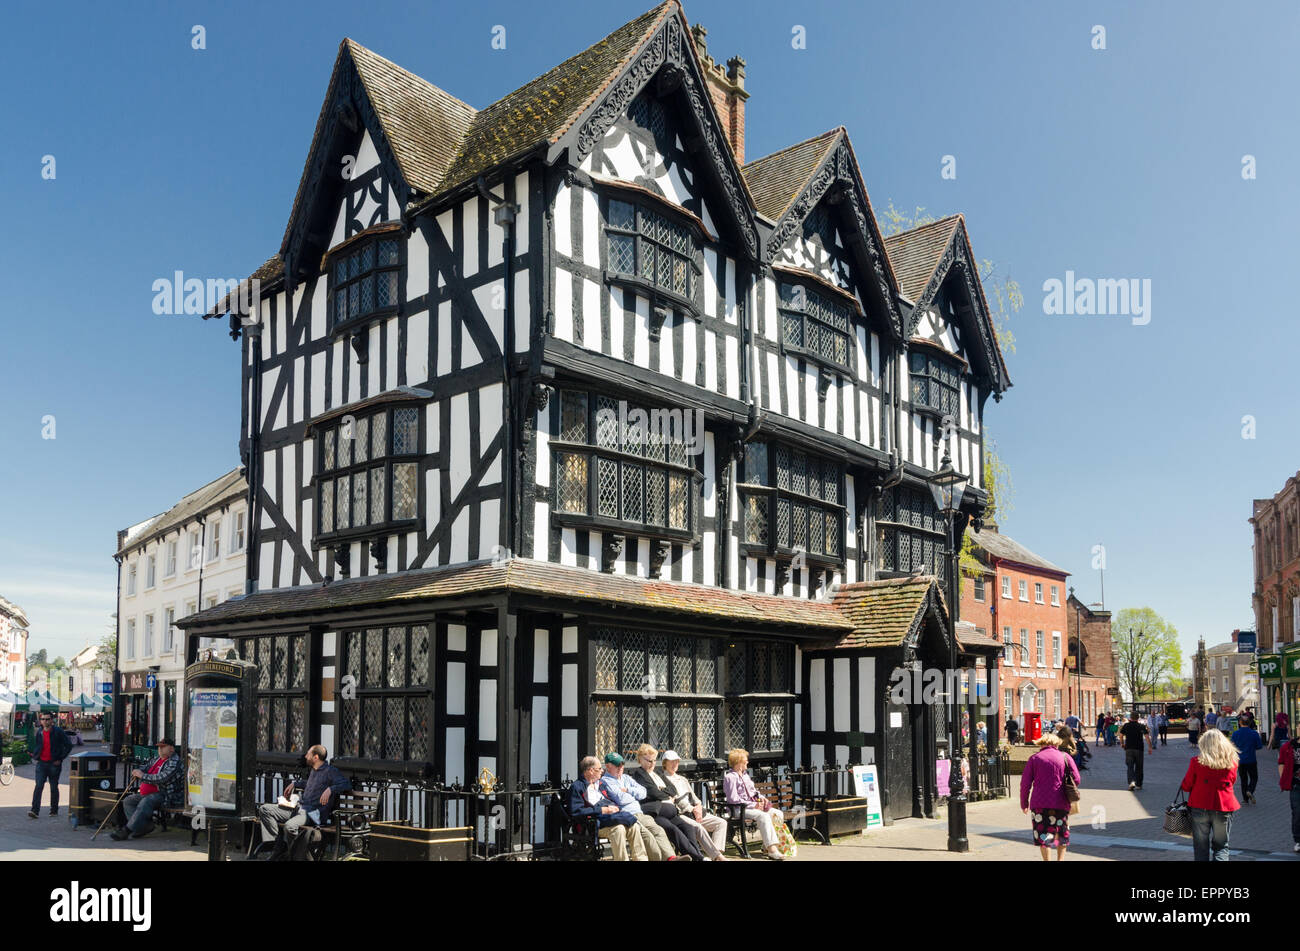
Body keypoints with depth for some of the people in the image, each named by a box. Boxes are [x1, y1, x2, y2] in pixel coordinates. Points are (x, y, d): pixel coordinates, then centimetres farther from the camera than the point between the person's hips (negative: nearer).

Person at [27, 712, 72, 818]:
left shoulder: (58, 732, -6)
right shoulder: (38, 733, 6)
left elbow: (69, 745, -5)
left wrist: (60, 759, -9)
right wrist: (35, 756, 8)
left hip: (54, 764, -3)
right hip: (41, 763, 3)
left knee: (54, 787, 7)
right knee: (38, 786, -10)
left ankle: (54, 810, 18)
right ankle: (35, 810, -15)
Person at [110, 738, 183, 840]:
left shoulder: (174, 762, -12)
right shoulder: (156, 759, 18)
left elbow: (162, 778, -23)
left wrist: (143, 776, -15)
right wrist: (139, 771, 7)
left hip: (166, 796, -10)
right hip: (149, 793, 10)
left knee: (146, 802, -33)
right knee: (128, 801, 0)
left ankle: (127, 830, -31)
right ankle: (146, 825, -10)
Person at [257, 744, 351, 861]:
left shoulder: (330, 771, -6)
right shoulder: (313, 771, 22)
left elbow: (347, 784, -18)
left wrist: (330, 789, -30)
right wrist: (294, 784, 37)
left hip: (313, 813, -9)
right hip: (298, 808, 9)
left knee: (290, 826, -38)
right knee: (264, 809, -1)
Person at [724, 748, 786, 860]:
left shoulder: (745, 775, 21)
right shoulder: (730, 777, -9)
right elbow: (734, 800, -16)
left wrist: (760, 797, 5)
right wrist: (753, 805, -17)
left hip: (752, 804, 9)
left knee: (778, 814, -10)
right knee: (763, 816, -32)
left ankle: (767, 845, -10)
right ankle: (771, 850, -33)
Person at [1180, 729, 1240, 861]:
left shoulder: (1196, 762, -11)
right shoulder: (1231, 763, -6)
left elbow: (1186, 786, -2)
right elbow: (1231, 782, 11)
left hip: (1200, 807, -1)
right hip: (1223, 809, 1)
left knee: (1201, 847, 10)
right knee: (1221, 847, 13)